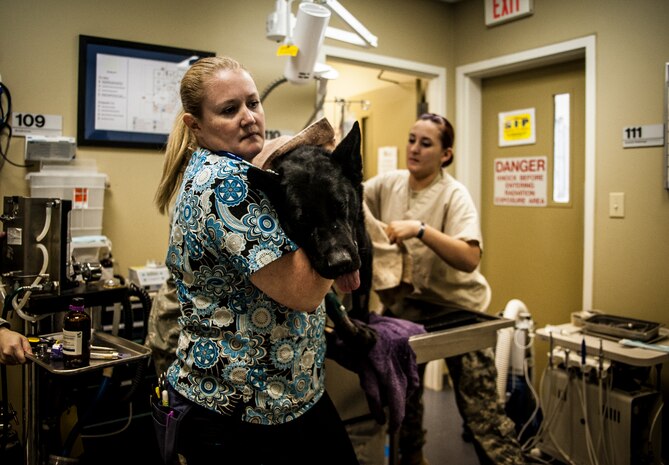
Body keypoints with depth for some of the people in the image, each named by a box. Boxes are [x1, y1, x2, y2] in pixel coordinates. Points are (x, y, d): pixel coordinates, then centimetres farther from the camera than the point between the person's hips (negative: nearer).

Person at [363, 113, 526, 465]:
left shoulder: (454, 195, -16)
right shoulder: (388, 184, -1)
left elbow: (469, 259, -28)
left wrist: (420, 230, -37)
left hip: (455, 306, -4)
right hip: (405, 304, 4)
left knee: (481, 409, -4)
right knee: (401, 396, 15)